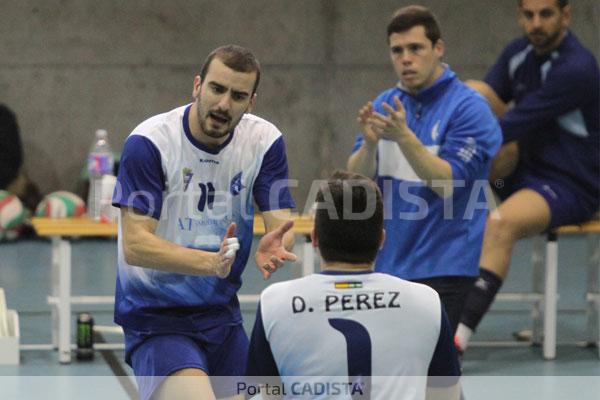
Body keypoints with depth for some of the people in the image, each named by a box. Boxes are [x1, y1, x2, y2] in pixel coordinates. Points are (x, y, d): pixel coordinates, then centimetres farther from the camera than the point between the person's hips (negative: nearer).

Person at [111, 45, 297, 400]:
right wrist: (210, 262, -37)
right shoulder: (149, 142, -16)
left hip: (222, 314, 6)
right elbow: (135, 245, -22)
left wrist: (274, 247, -31)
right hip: (156, 317, -6)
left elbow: (282, 224, -5)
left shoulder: (265, 140, -1)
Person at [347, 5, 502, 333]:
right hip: (385, 263, 6)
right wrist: (370, 143, -20)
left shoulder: (468, 108, -11)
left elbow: (447, 183, -19)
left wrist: (403, 136, -30)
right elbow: (357, 178, 1)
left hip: (441, 266, -6)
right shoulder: (384, 105, 7)